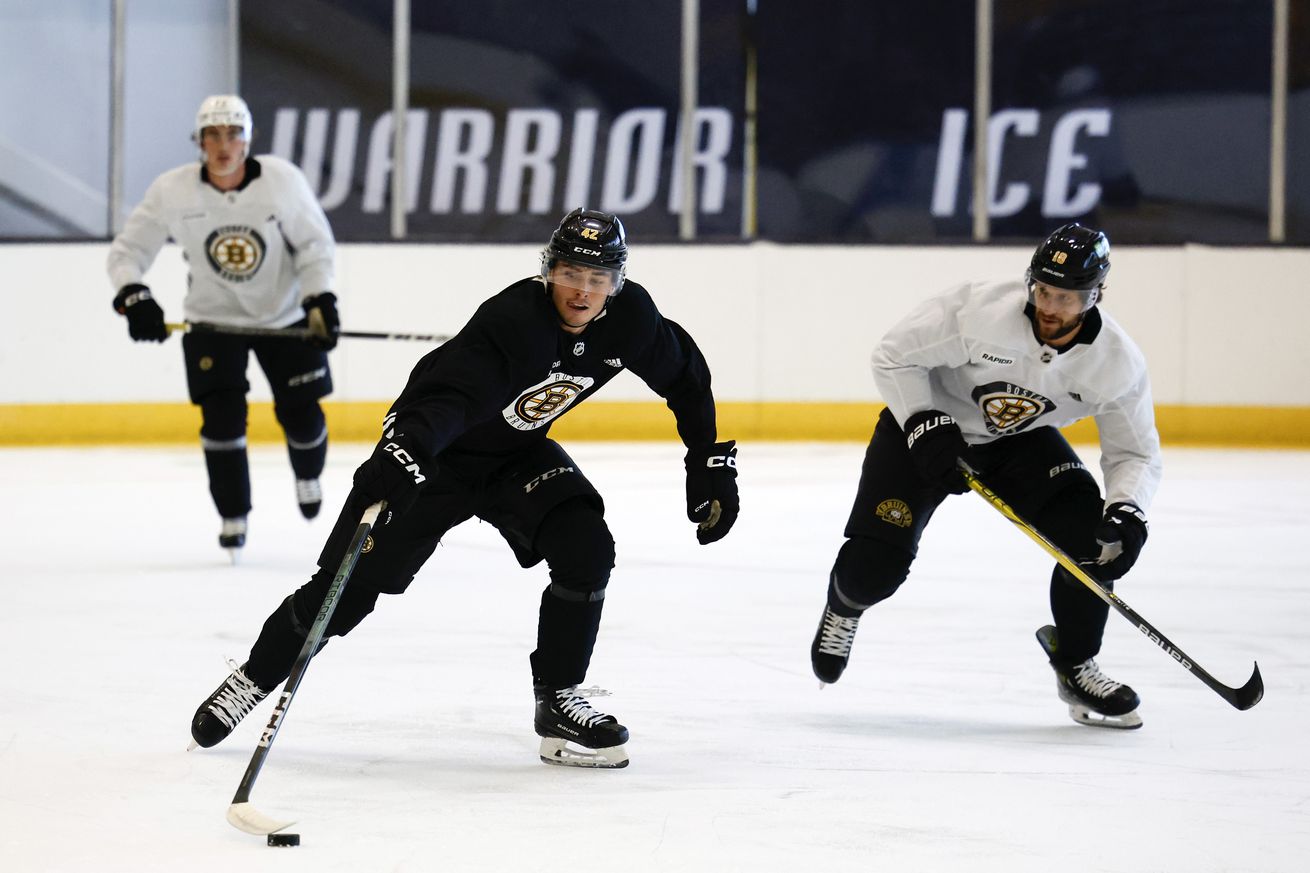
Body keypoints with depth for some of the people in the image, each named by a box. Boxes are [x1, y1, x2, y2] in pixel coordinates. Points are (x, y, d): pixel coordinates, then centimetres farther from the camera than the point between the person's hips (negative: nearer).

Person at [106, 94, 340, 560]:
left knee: (301, 413, -1)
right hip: (212, 319, 0)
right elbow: (128, 250, -8)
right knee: (222, 416, -12)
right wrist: (133, 296, -25)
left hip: (285, 315, 0)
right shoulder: (172, 191, -16)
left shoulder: (282, 179, -17)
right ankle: (233, 517, 7)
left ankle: (307, 474, 35)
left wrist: (319, 301, -18)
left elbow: (314, 242, -7)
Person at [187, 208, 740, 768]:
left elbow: (686, 375, 4)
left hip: (519, 455, 5)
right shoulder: (513, 320, -36)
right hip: (437, 454, -5)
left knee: (586, 550, -19)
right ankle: (252, 680, 18)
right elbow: (447, 394, -50)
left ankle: (559, 702, -5)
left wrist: (711, 464, 0)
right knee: (350, 584, -3)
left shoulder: (629, 318, -16)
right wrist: (401, 453, -67)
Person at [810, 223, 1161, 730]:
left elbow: (1135, 454, -13)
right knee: (875, 566, -15)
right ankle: (845, 604, 26)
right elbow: (894, 356, -20)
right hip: (927, 419, -3)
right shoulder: (982, 312, -32)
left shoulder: (1119, 363, -22)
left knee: (1089, 533, -21)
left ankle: (1075, 667, 1)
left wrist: (1128, 512, -32)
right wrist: (925, 425, -29)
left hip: (1021, 440, 3)